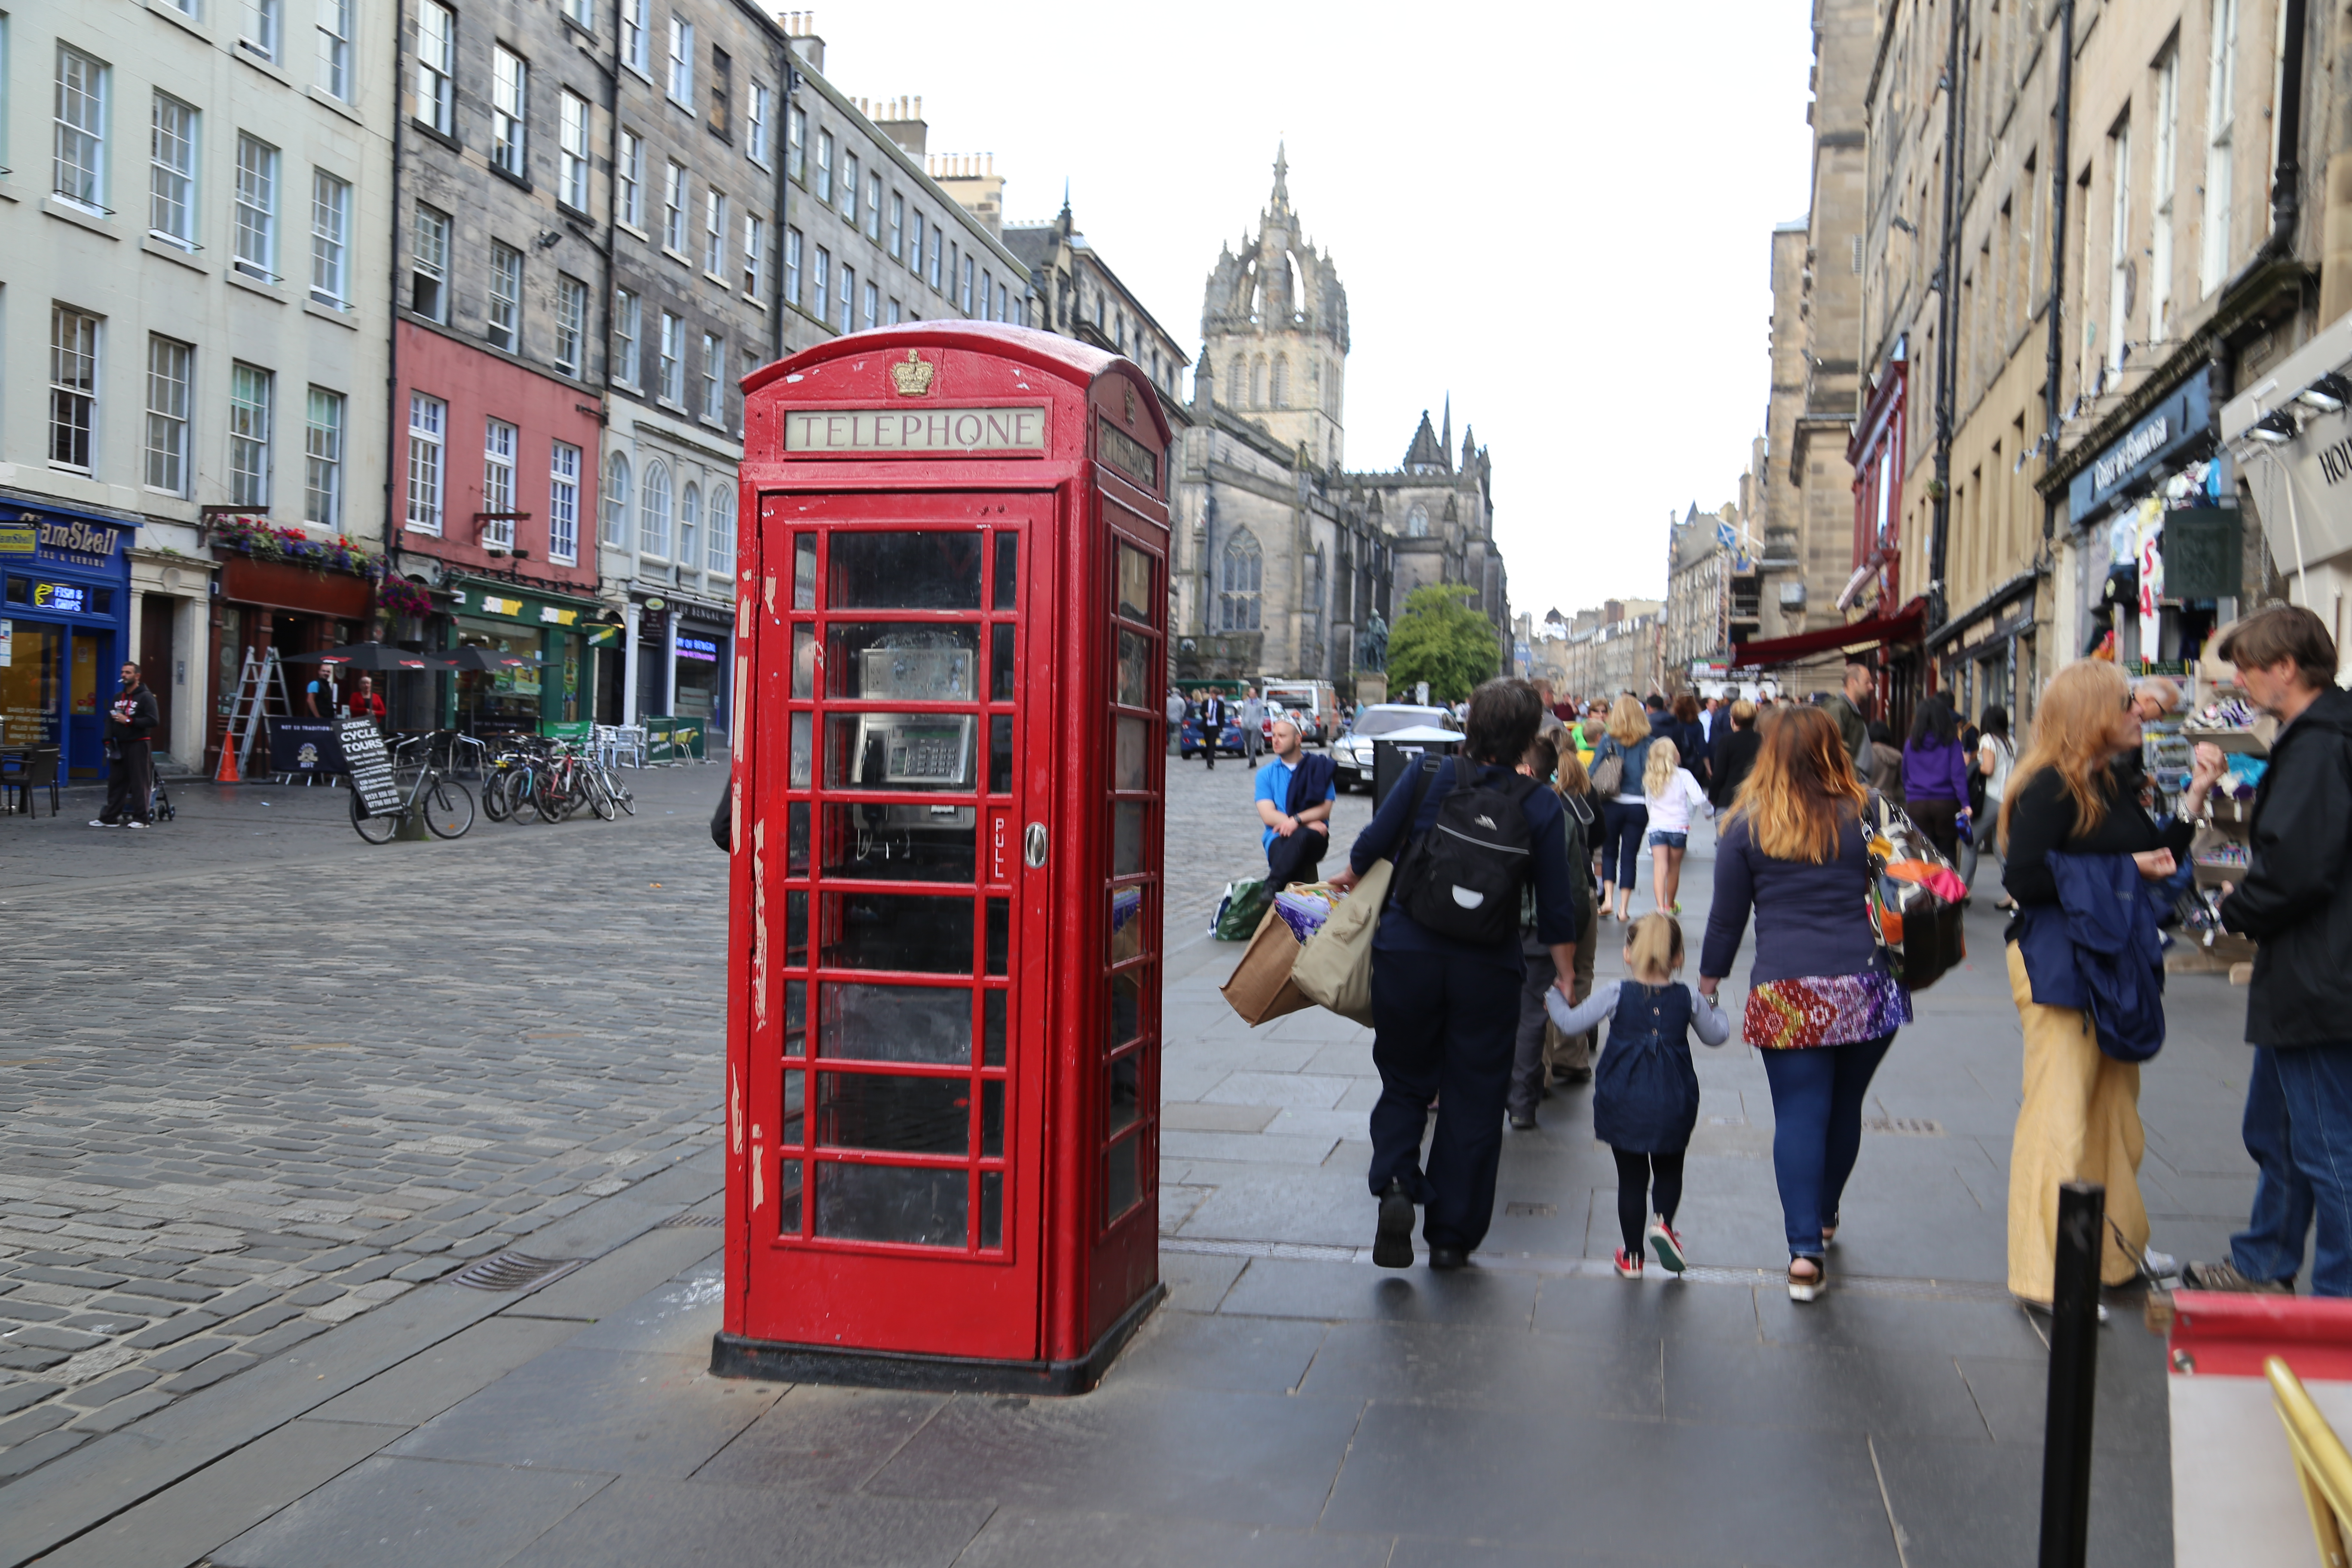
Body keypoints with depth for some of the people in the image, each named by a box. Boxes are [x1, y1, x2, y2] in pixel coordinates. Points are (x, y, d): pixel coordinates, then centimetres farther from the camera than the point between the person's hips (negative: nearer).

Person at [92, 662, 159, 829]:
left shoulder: (146, 697, -6)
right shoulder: (118, 697, 16)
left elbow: (153, 720, -16)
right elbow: (110, 720, 19)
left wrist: (128, 721, -17)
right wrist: (108, 740, 6)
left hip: (138, 745, -7)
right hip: (119, 745, 7)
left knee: (139, 782, -5)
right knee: (116, 782, 8)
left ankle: (140, 818, -1)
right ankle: (110, 818, 11)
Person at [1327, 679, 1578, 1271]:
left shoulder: (1429, 777, -3)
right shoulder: (1540, 806, -2)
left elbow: (1373, 845, 3)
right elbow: (1556, 909, -1)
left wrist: (1350, 878, 25)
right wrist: (1566, 979, 10)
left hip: (1407, 953, 0)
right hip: (1488, 970, 0)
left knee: (1404, 1082, 17)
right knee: (1474, 1100, 11)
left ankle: (1395, 1183, -9)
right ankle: (1451, 1237, 16)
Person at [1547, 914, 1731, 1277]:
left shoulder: (1617, 994, -8)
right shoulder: (1687, 998, -3)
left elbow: (1571, 1021, -4)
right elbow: (1717, 1035, 11)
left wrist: (1554, 998, 16)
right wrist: (1713, 1009, 31)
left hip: (1623, 1105, -1)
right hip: (1673, 1106, 1)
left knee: (1631, 1177, 10)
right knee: (1669, 1169, 21)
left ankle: (1633, 1256, 15)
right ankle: (1663, 1220, -6)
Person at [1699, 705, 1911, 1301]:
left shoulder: (1747, 824, 1)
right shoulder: (1864, 815, 2)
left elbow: (1727, 915, 5)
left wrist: (1710, 976, 18)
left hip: (1785, 993, -2)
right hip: (1865, 986, 2)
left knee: (1798, 1115, 1)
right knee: (1844, 1107, 17)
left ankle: (1805, 1248, -7)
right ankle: (1824, 1216, 37)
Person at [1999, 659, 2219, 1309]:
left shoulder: (2117, 785, 12)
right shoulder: (2050, 788, -15)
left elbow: (2157, 854, 16)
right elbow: (2023, 878, -23)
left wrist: (2193, 798, 8)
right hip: (2057, 965, -10)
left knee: (2115, 1108, 18)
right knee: (2060, 1117, -7)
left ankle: (2115, 1249, 33)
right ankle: (2046, 1278, -1)